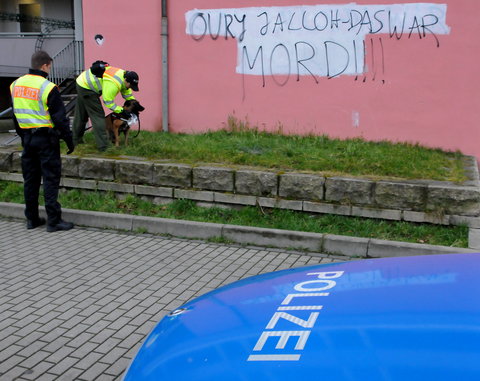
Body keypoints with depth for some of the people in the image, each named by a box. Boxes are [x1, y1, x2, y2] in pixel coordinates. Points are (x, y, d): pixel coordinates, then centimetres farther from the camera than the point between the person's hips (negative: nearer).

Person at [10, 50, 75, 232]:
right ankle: (53, 221, 0)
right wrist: (69, 140, -7)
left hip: (27, 138, 7)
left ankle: (32, 219, 20)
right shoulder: (48, 88, -15)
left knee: (30, 179, 13)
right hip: (46, 138, -7)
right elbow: (60, 117, -14)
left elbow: (15, 115, 15)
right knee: (50, 179, -2)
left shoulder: (16, 85, 7)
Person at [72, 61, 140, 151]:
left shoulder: (124, 74, -3)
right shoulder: (114, 84, -32)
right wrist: (121, 111, -23)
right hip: (86, 88, -10)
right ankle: (102, 145, -8)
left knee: (81, 115, 20)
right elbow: (108, 102, -26)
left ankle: (76, 140, 33)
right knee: (98, 115, -8)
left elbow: (128, 94, 7)